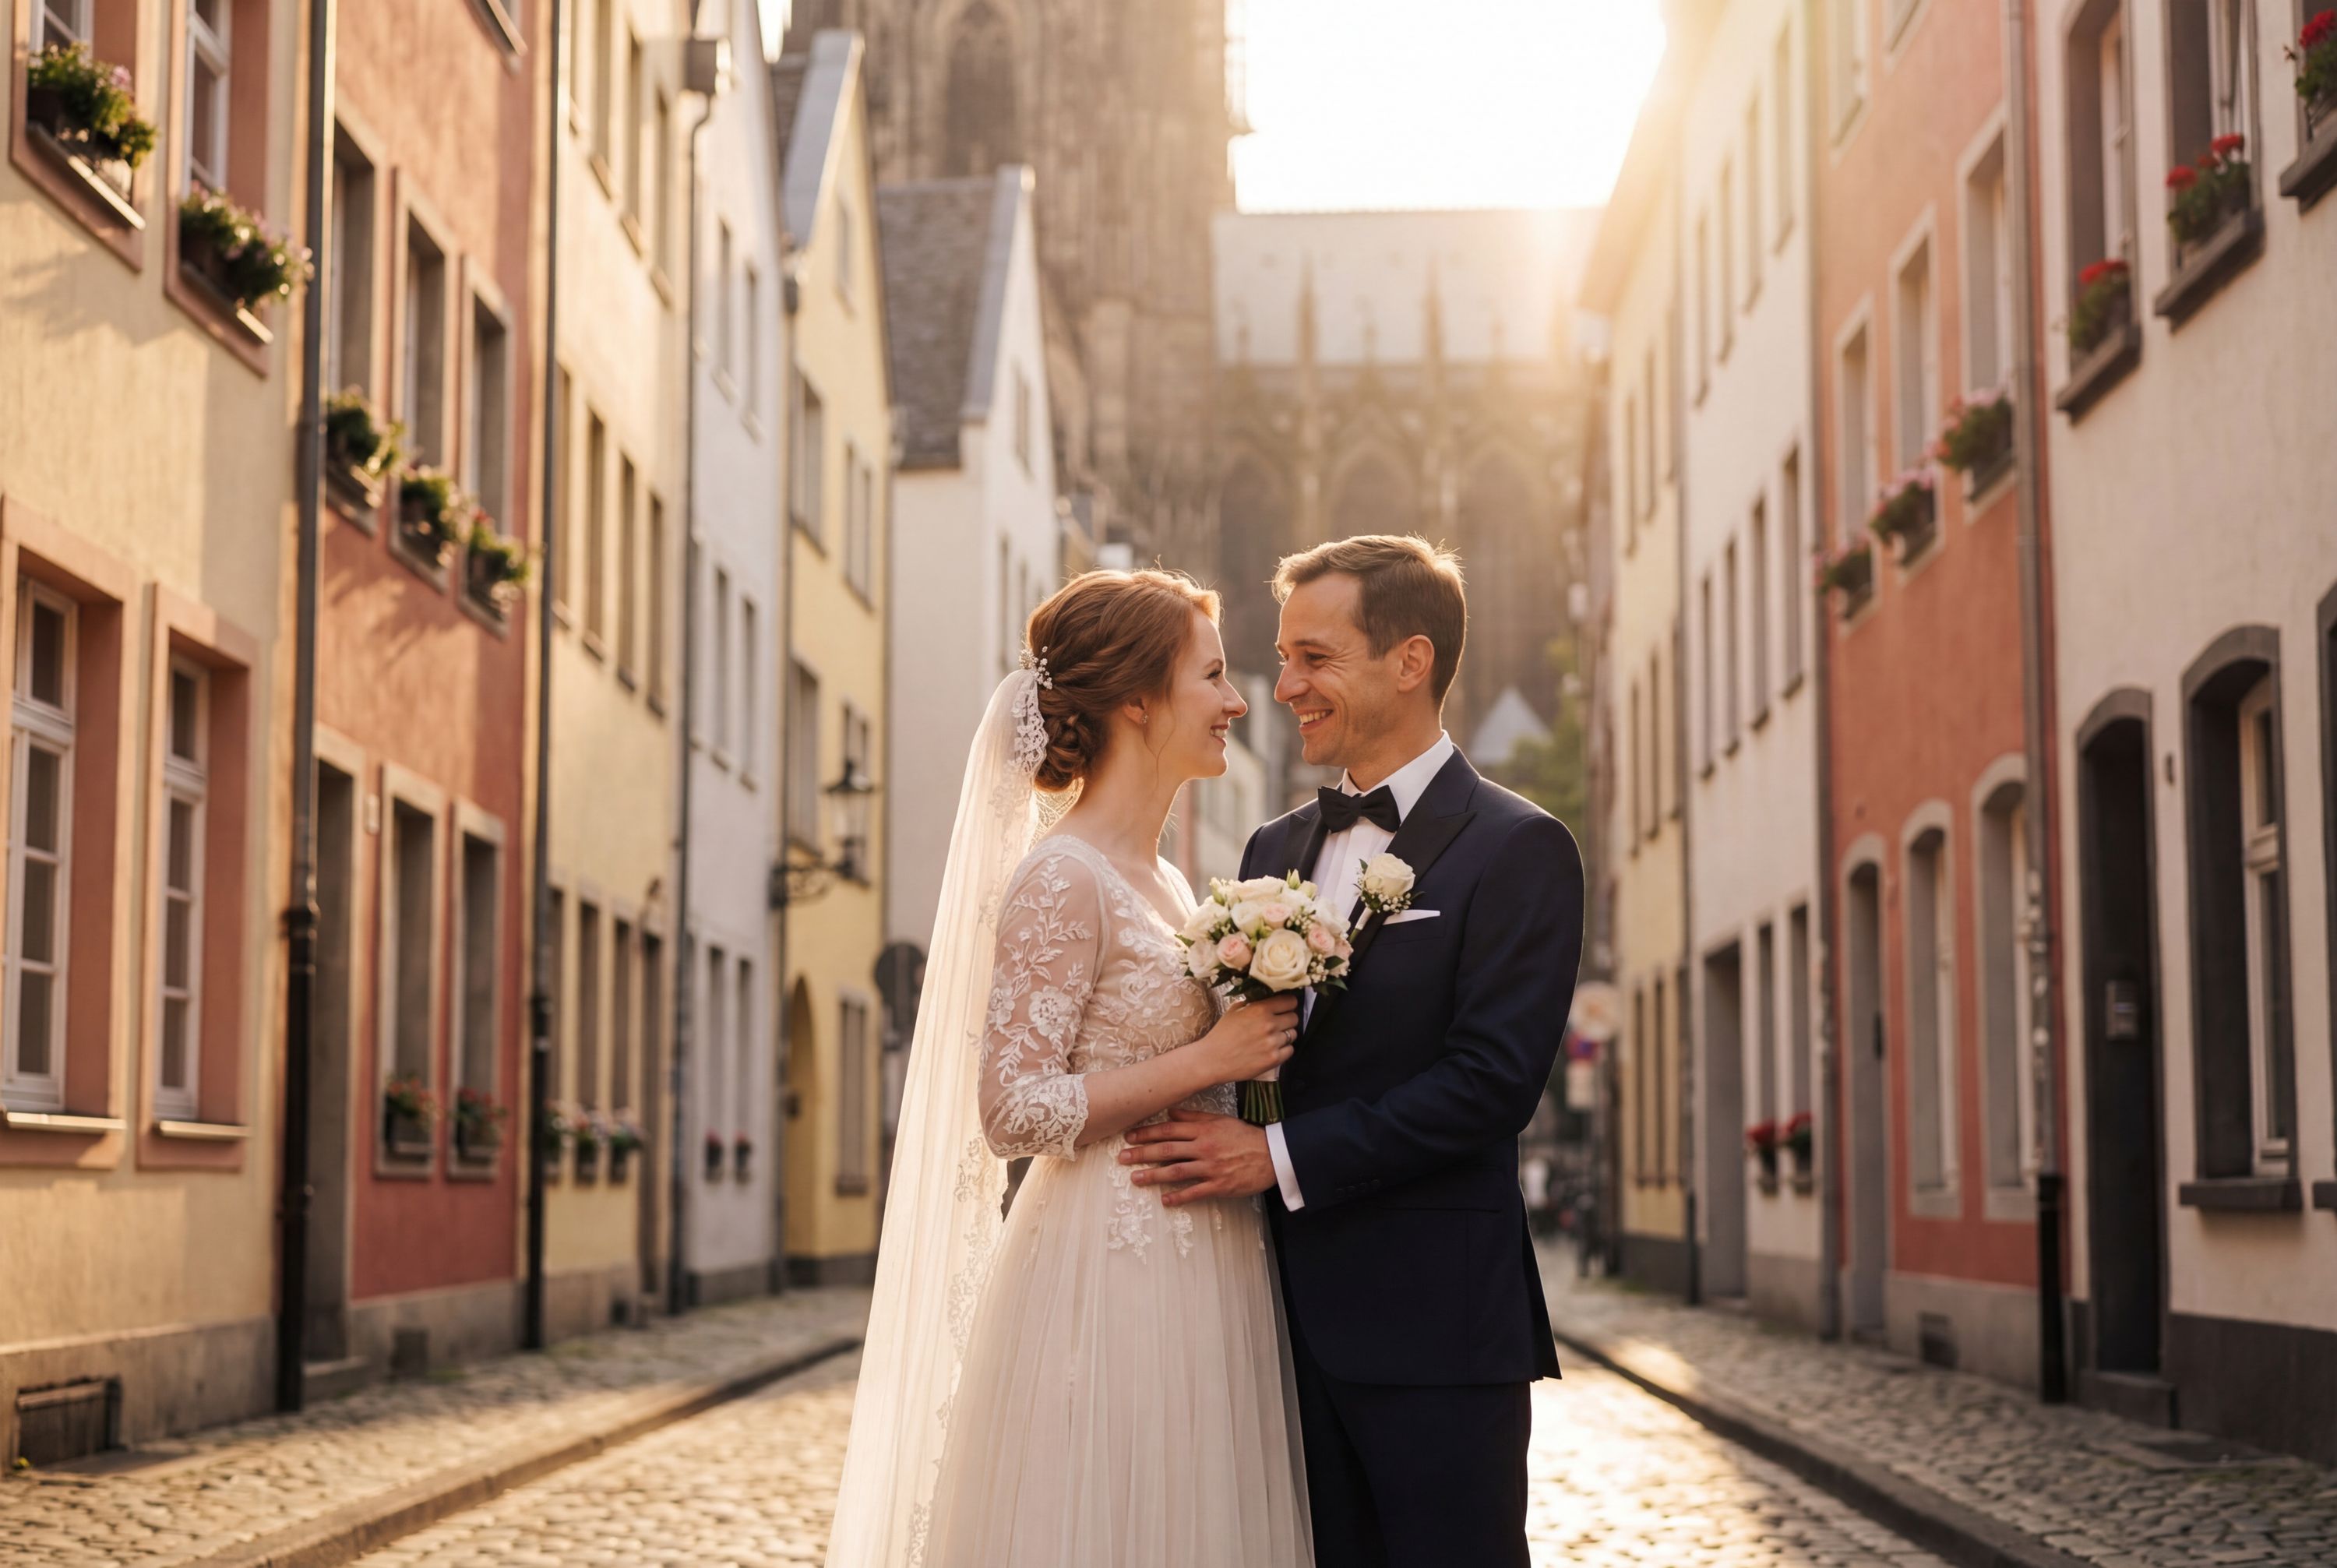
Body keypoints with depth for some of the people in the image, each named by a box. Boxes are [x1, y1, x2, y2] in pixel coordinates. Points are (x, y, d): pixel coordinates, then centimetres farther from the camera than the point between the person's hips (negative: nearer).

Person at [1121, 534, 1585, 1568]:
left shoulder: (1517, 850, -6)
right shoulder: (1276, 850, 15)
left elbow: (1492, 1079, -15)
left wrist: (1282, 1156, -17)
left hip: (1433, 1326, -6)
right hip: (1290, 1318, 6)